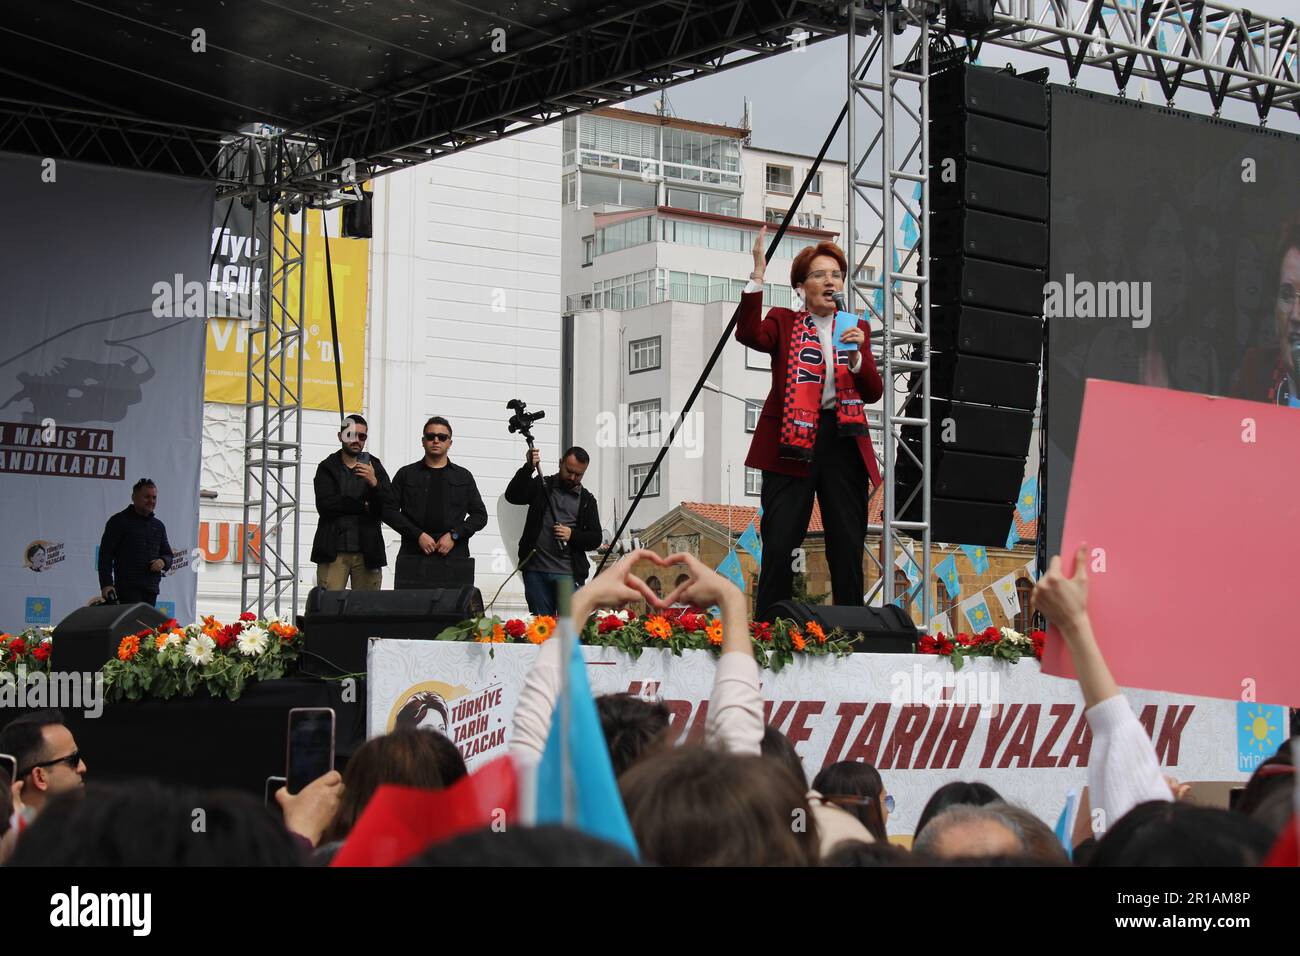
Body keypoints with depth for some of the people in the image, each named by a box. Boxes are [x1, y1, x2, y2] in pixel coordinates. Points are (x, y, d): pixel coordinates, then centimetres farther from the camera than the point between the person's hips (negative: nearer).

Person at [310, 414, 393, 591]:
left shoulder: (375, 468, 12)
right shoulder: (327, 468, 9)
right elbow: (325, 504, -7)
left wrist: (374, 482, -17)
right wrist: (363, 506, -5)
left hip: (366, 552, 1)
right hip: (333, 551, -1)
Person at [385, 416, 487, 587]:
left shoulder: (463, 477, 17)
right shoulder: (406, 474, 15)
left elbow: (480, 515, 14)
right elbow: (390, 510, 7)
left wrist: (454, 535, -2)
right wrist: (418, 535, -5)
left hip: (454, 555, 0)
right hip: (413, 556, 0)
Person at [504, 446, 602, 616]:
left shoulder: (586, 500, 12)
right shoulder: (541, 486, 10)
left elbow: (595, 539, 9)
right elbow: (512, 495, -5)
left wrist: (572, 535, -10)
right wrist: (529, 468, -16)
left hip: (569, 574, 0)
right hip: (535, 571, 0)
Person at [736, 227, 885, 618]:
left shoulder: (857, 329, 15)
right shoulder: (783, 323, 7)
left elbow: (874, 392, 7)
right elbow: (749, 334, -16)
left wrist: (857, 355, -12)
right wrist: (757, 274, -21)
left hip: (844, 443, 3)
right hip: (791, 441, -3)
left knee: (848, 548, 3)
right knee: (779, 544, -8)